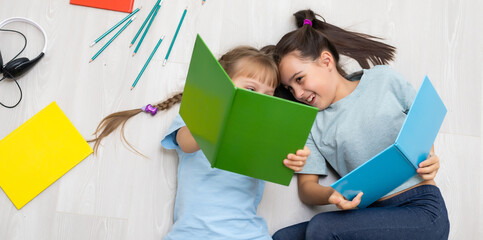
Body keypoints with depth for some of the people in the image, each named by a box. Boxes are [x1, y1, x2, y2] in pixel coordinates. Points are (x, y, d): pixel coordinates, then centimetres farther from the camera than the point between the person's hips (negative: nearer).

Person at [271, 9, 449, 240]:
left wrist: (429, 159, -7)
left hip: (422, 210, -2)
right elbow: (306, 185, 4)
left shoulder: (383, 78, 4)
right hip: (372, 214, 3)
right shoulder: (310, 123, 6)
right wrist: (331, 195, -19)